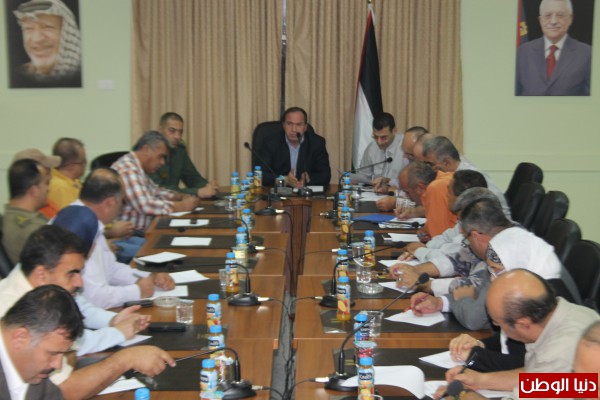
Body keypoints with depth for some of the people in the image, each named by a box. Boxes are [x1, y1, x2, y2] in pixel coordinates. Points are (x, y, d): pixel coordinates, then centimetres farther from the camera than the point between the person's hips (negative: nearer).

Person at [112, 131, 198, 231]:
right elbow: (145, 205, -26)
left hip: (143, 230, 10)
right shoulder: (128, 168, -17)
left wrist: (182, 196, 10)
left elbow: (155, 191, 27)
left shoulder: (137, 167, 14)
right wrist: (182, 206, -18)